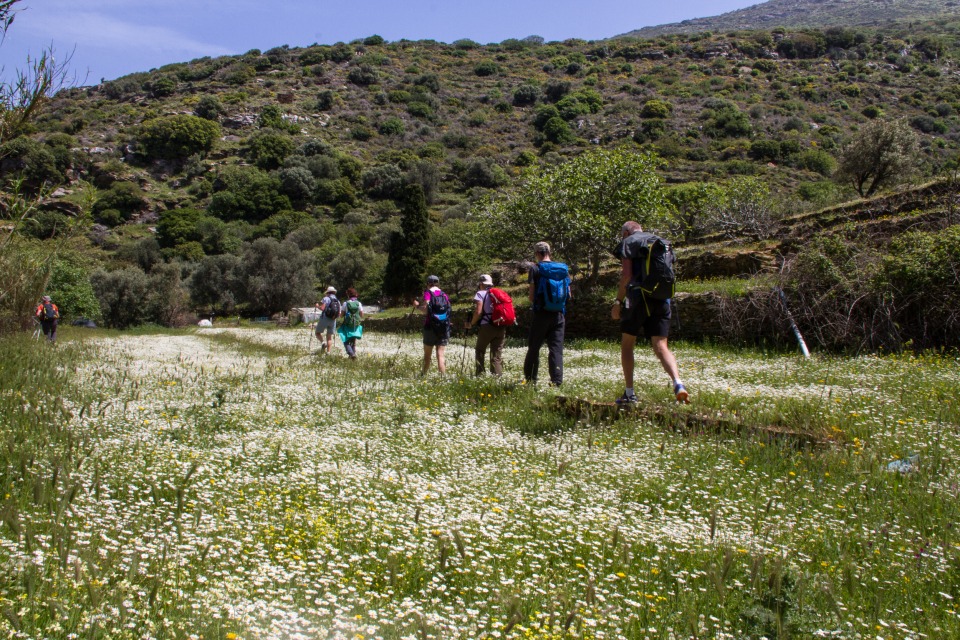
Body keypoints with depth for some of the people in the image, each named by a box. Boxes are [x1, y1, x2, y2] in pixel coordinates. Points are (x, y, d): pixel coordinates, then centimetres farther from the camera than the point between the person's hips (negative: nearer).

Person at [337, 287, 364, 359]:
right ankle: (353, 353, 13)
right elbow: (362, 316, 2)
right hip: (356, 326, 3)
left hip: (347, 325, -3)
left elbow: (341, 315, -5)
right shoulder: (359, 304, -1)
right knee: (353, 342, 16)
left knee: (346, 342, 2)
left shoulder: (345, 303, -8)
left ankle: (351, 354, -19)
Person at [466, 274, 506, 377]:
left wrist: (471, 324, 2)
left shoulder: (481, 294, 0)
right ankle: (498, 376, -3)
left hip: (487, 327, -4)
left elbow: (478, 312, -9)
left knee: (480, 351, 11)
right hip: (501, 327, 4)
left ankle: (480, 375, 3)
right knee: (497, 354, 6)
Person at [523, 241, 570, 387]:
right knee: (556, 348, 1)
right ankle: (557, 381, -7)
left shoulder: (535, 269, -5)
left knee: (534, 348, 8)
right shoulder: (563, 269, 8)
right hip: (558, 315, 3)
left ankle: (530, 379, 13)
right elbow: (568, 295, 8)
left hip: (541, 314, -3)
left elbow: (532, 296, -7)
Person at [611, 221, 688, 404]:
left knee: (627, 345, 11)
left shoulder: (627, 243, 4)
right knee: (661, 347, 0)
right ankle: (678, 383, -24)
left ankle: (629, 393, 9)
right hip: (661, 300, 5)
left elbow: (627, 274, -8)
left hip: (638, 298, -5)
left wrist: (618, 301, -3)